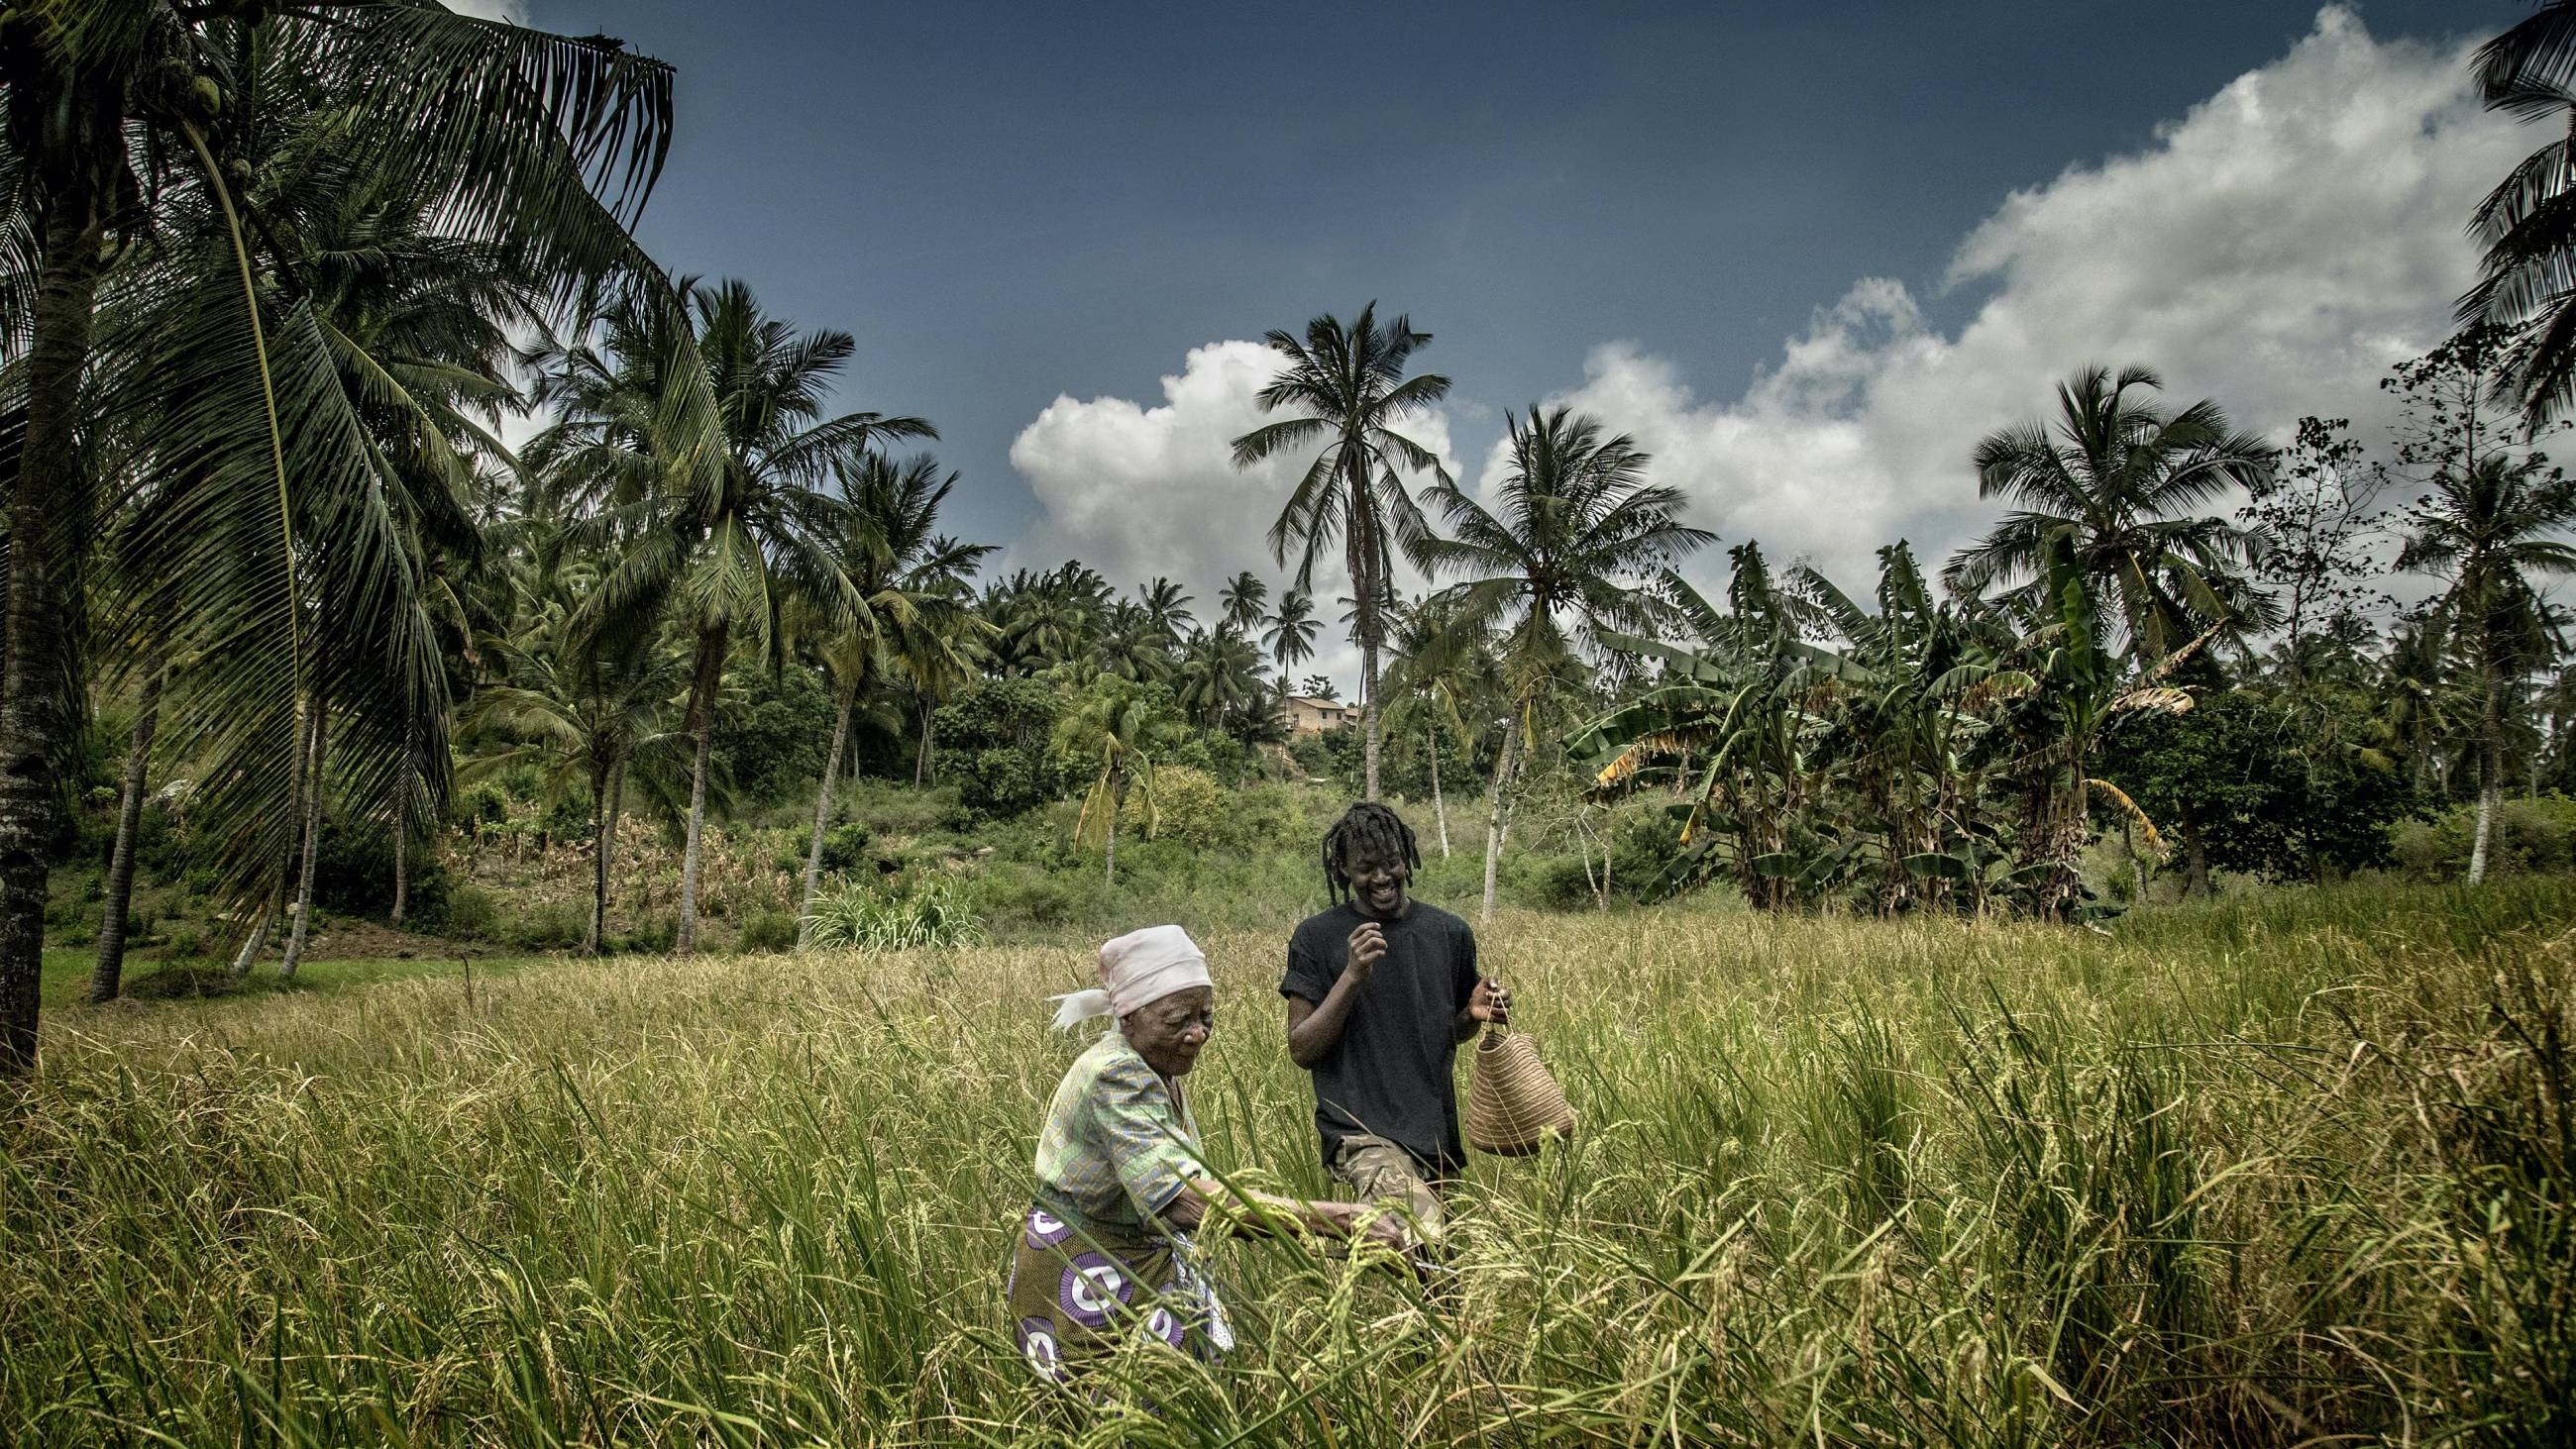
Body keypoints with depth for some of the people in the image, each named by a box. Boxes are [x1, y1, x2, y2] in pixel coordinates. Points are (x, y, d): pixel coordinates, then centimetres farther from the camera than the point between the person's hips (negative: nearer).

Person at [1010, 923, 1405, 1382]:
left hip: (1146, 1262, 9)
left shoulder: (1154, 1070, 4)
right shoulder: (1116, 1077, -27)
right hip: (1085, 1281, -9)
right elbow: (1192, 1199, -40)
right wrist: (1343, 1220, -45)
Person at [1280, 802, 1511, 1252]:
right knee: (1424, 1231, -30)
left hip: (1436, 1134, 5)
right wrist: (1352, 977, -15)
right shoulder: (1316, 938, -1)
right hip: (1360, 1131, -5)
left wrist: (1474, 1015, 0)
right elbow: (1301, 1050, -4)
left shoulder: (1449, 933, 9)